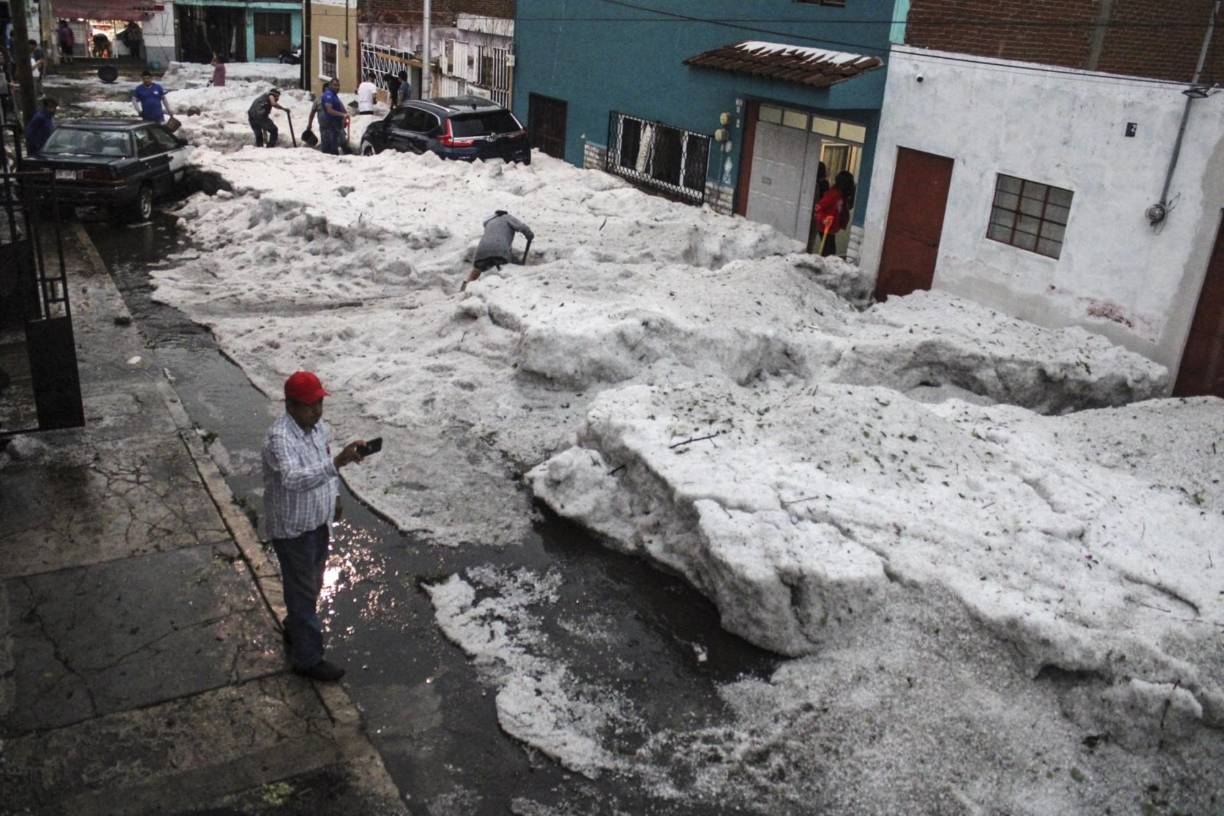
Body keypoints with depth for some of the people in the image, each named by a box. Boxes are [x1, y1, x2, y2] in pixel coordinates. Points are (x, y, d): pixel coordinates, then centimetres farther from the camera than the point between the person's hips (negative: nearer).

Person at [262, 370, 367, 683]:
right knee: (303, 592, 6)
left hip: (318, 522, 8)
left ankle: (295, 630, 49)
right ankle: (307, 659, 21)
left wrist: (335, 496, 16)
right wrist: (337, 462, -54)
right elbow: (293, 479, -47)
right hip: (292, 530, -8)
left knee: (312, 584, 26)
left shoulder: (318, 425, -3)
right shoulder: (279, 438, -31)